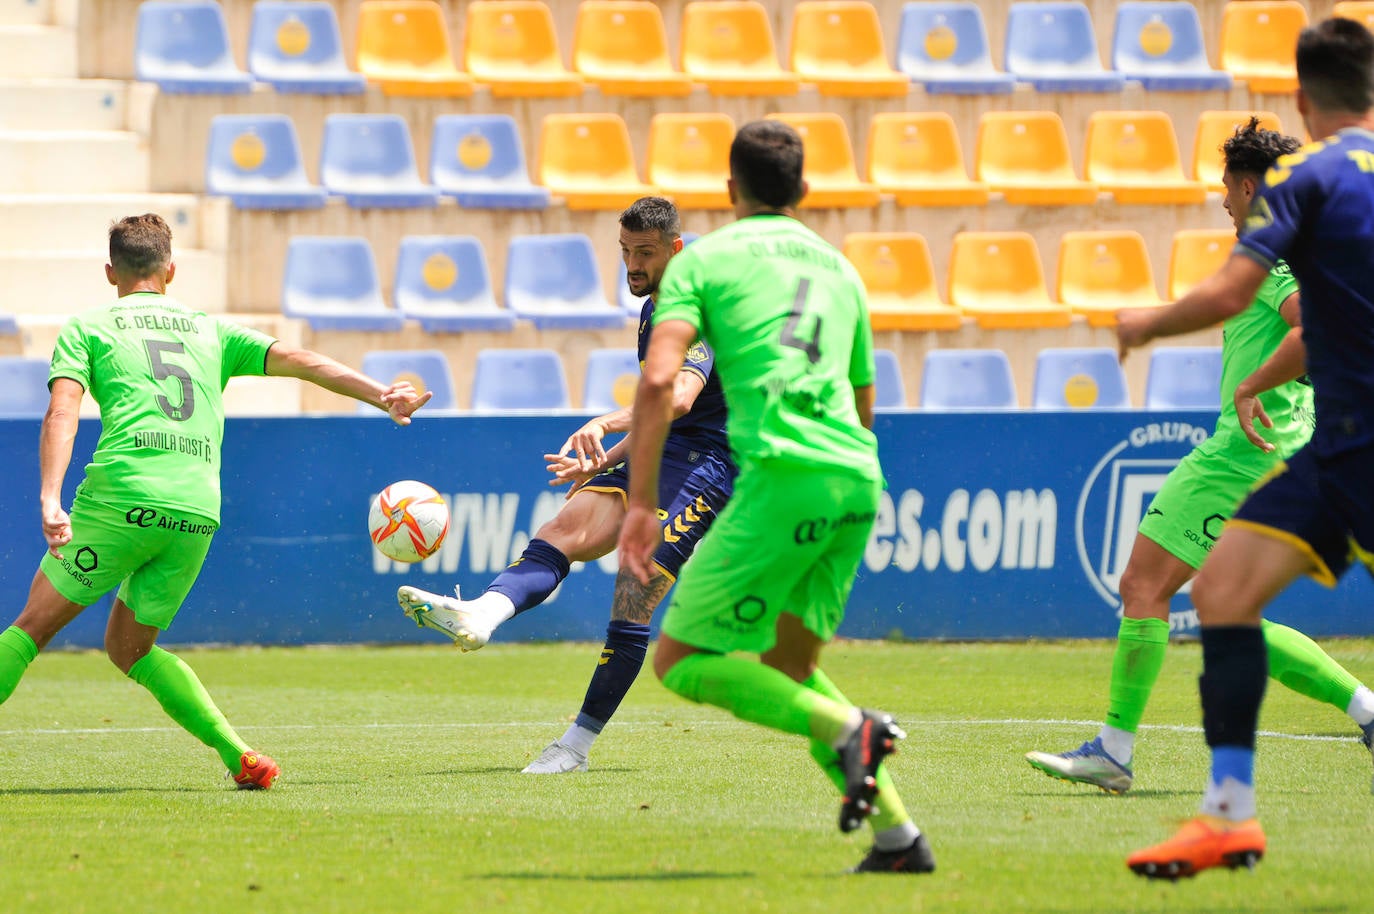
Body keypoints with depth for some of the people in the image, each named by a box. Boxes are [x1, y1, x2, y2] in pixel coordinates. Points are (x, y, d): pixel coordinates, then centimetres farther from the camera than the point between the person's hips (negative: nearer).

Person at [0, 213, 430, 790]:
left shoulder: (86, 328, 14)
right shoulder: (211, 331, 24)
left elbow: (62, 411, -2)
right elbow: (301, 362, 15)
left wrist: (50, 499, -13)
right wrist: (381, 395, 12)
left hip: (122, 497, -4)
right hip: (197, 512, 4)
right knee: (128, 646, 19)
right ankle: (240, 757, 5)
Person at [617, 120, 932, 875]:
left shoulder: (703, 261, 7)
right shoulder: (838, 268, 25)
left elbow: (658, 379, -7)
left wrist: (641, 503, -7)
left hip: (784, 474, -6)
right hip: (857, 480, 7)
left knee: (681, 662, 0)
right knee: (785, 668, 19)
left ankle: (845, 728, -18)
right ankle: (898, 836, 8)